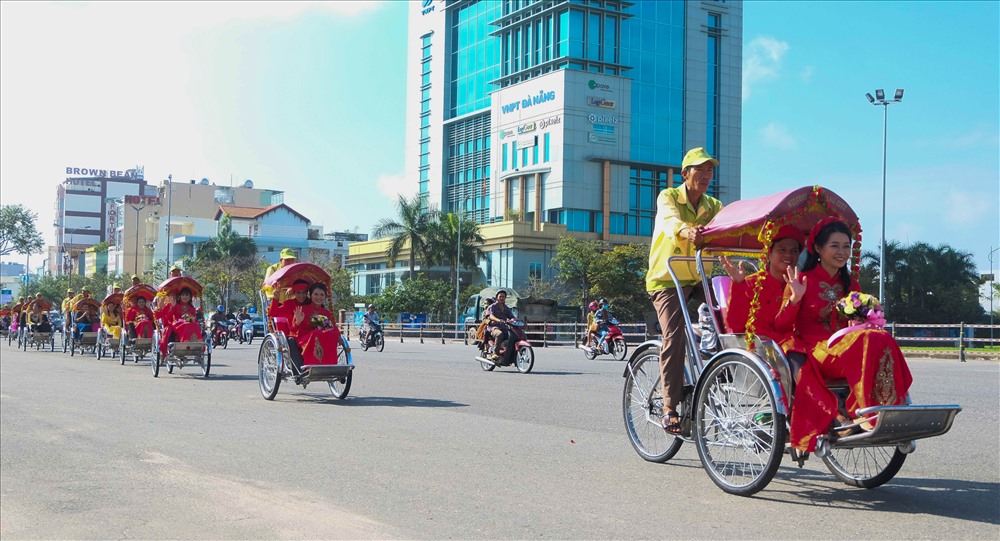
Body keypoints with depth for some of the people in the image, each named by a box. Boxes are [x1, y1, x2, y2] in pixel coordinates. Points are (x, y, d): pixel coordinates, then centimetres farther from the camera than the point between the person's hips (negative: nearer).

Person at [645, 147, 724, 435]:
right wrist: (686, 231, -52)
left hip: (699, 278, 5)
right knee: (674, 336, -18)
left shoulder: (714, 206, 8)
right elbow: (670, 219, -28)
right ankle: (670, 409, -15)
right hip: (667, 278, -4)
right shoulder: (668, 197, -5)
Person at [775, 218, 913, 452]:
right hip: (812, 353, -5)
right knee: (871, 340, -32)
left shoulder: (851, 286, 19)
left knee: (882, 340, -28)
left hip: (844, 350, 5)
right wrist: (795, 298, -20)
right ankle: (864, 411, -31)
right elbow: (781, 326, -5)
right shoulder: (803, 280, 1)